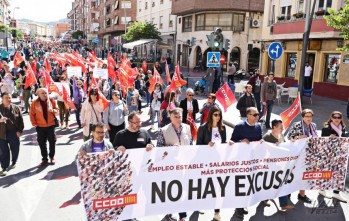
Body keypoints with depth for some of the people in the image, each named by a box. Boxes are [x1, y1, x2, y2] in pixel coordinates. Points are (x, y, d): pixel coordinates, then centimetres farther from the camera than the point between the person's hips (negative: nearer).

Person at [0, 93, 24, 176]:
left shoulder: (16, 108, 1)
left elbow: (20, 120, 3)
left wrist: (20, 131, -4)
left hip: (14, 133, 1)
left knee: (15, 150, 12)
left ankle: (13, 163, 36)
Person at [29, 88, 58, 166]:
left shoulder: (52, 100, -4)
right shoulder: (35, 103, -6)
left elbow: (57, 110, 1)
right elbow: (31, 114, -1)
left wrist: (53, 110, -22)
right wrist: (34, 124, -4)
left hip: (51, 125, 0)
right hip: (40, 126, 0)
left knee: (52, 141, 7)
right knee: (42, 143, 7)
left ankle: (52, 157, 24)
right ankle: (44, 159, 20)